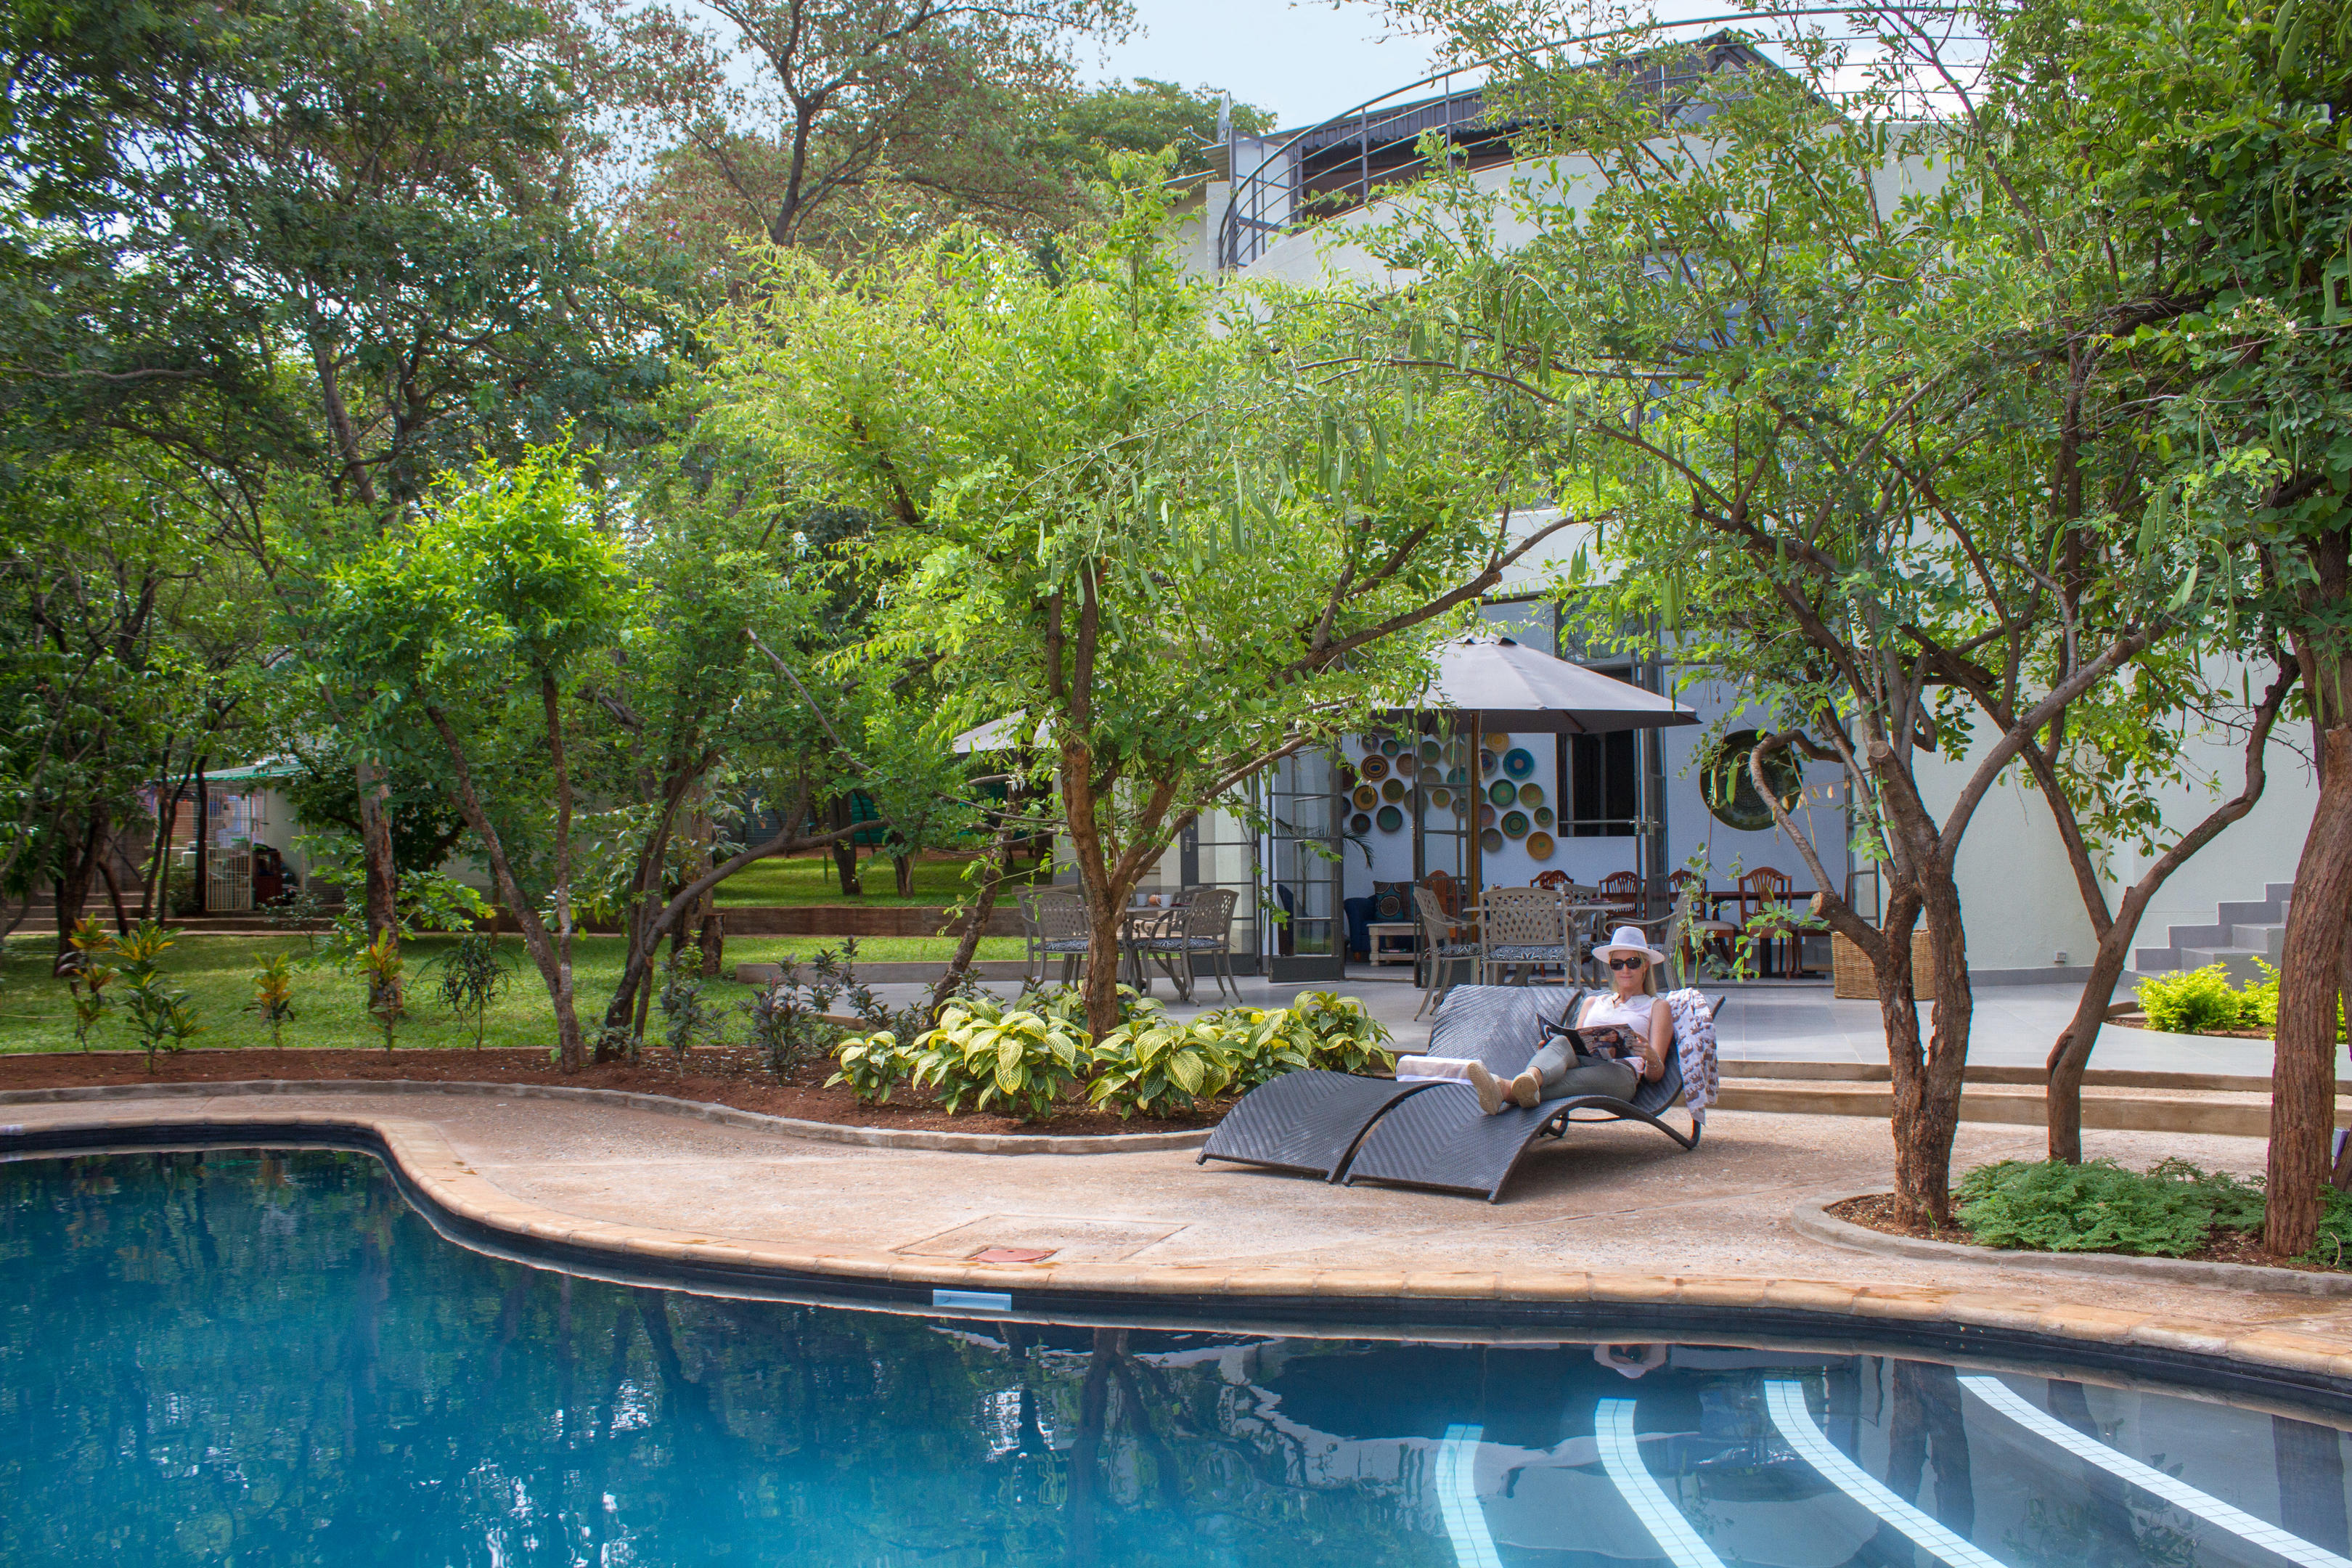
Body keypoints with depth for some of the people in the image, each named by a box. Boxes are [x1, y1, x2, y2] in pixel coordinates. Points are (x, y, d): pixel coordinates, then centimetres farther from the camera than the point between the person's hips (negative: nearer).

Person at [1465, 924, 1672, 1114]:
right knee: (1562, 1042, -34)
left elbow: (1655, 1076, 13)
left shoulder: (1657, 1006, 25)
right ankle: (1532, 1077, -69)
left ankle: (1507, 1089, -66)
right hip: (1579, 1061, 3)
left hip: (1620, 1070, -3)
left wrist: (1652, 1057, -12)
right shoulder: (1593, 1003, 37)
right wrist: (1549, 1047, 1)